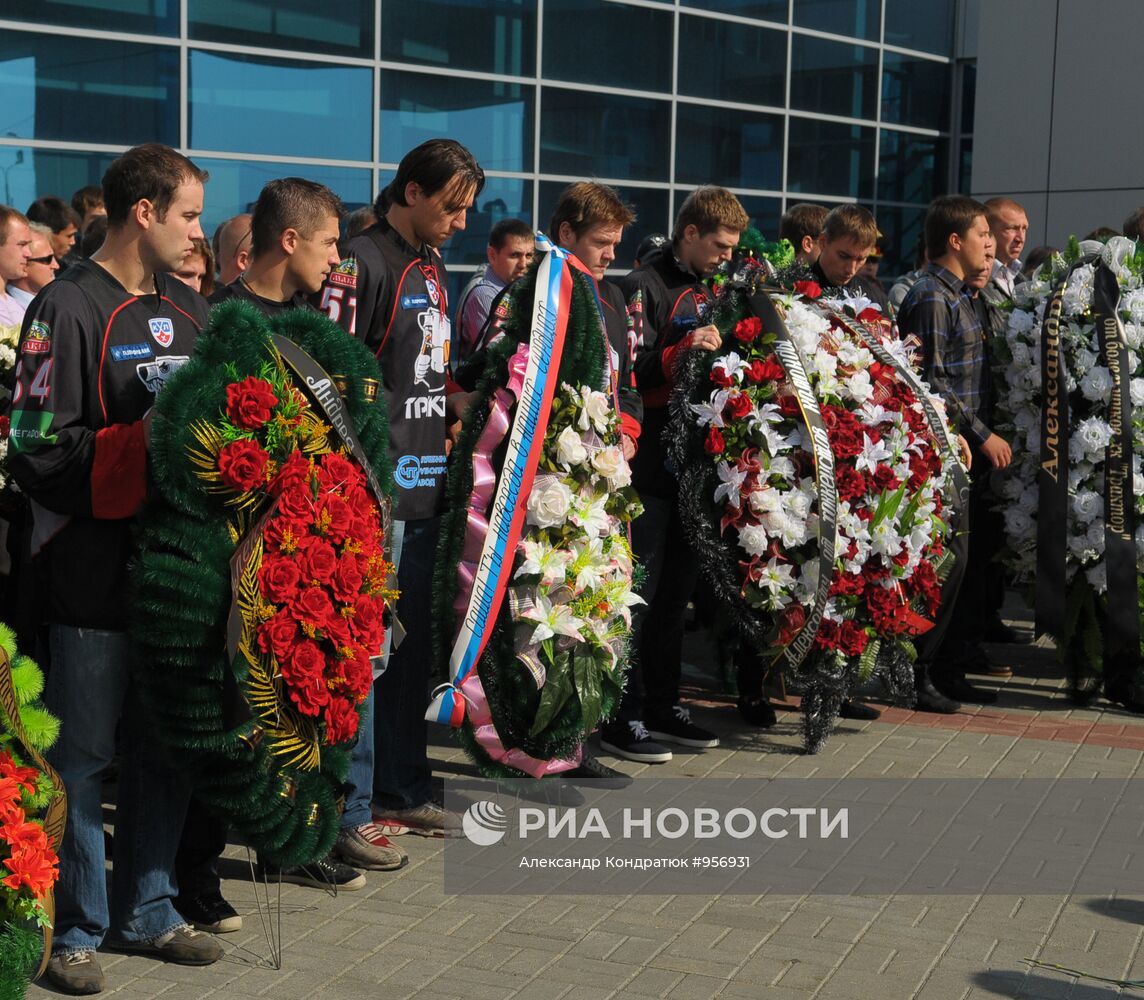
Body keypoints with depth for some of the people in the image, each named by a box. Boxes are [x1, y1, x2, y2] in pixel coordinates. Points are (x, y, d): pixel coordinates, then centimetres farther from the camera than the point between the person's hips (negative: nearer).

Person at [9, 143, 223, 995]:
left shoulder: (188, 310, 13)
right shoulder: (69, 308, -9)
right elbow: (40, 450, -15)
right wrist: (151, 434, -17)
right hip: (94, 570, -7)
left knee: (168, 748, 13)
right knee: (83, 755, 3)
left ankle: (147, 910, 26)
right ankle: (77, 927, 16)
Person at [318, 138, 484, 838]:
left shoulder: (432, 267, 17)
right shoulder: (362, 264, -11)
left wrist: (455, 400, 8)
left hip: (425, 485, 9)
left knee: (412, 642, 15)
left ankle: (401, 789, 26)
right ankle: (346, 810, 5)